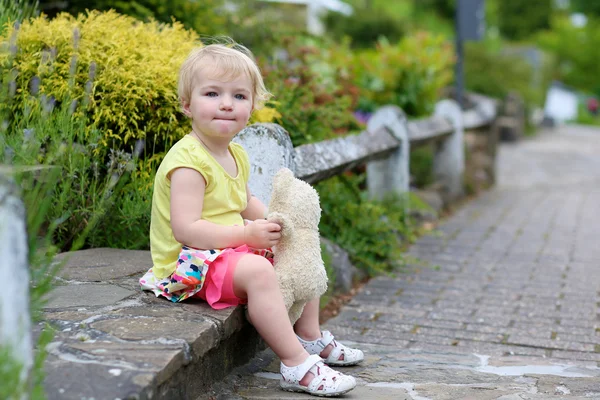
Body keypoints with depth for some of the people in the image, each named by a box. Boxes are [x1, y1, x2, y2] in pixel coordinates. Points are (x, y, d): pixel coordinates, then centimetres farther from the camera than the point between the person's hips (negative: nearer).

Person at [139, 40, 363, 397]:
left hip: (232, 250, 10)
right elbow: (186, 230, -29)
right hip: (192, 262, -10)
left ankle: (311, 337, 25)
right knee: (257, 271, -35)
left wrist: (274, 221, 5)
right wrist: (247, 234, -29)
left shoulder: (236, 155, 8)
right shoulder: (188, 162, -22)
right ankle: (297, 366, -29)